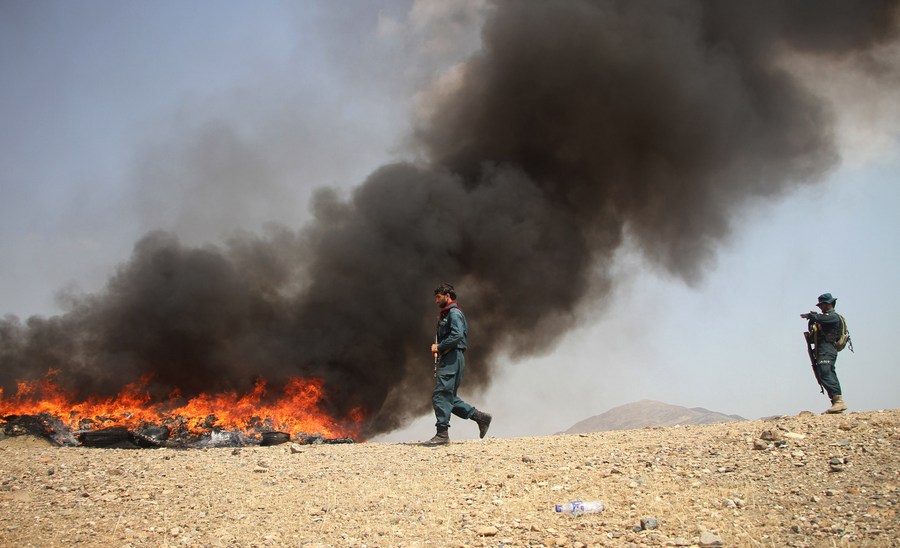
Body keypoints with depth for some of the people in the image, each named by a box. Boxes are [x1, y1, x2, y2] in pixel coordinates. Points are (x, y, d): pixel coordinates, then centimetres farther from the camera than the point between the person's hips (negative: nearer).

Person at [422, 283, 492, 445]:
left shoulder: (454, 313, -8)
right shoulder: (445, 314, 24)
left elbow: (457, 335, -23)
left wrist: (439, 347, -14)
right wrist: (438, 349, 8)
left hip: (452, 359, -11)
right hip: (446, 359, 11)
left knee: (440, 395, -12)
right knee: (449, 397, 11)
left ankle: (442, 435, -10)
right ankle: (480, 417, 15)